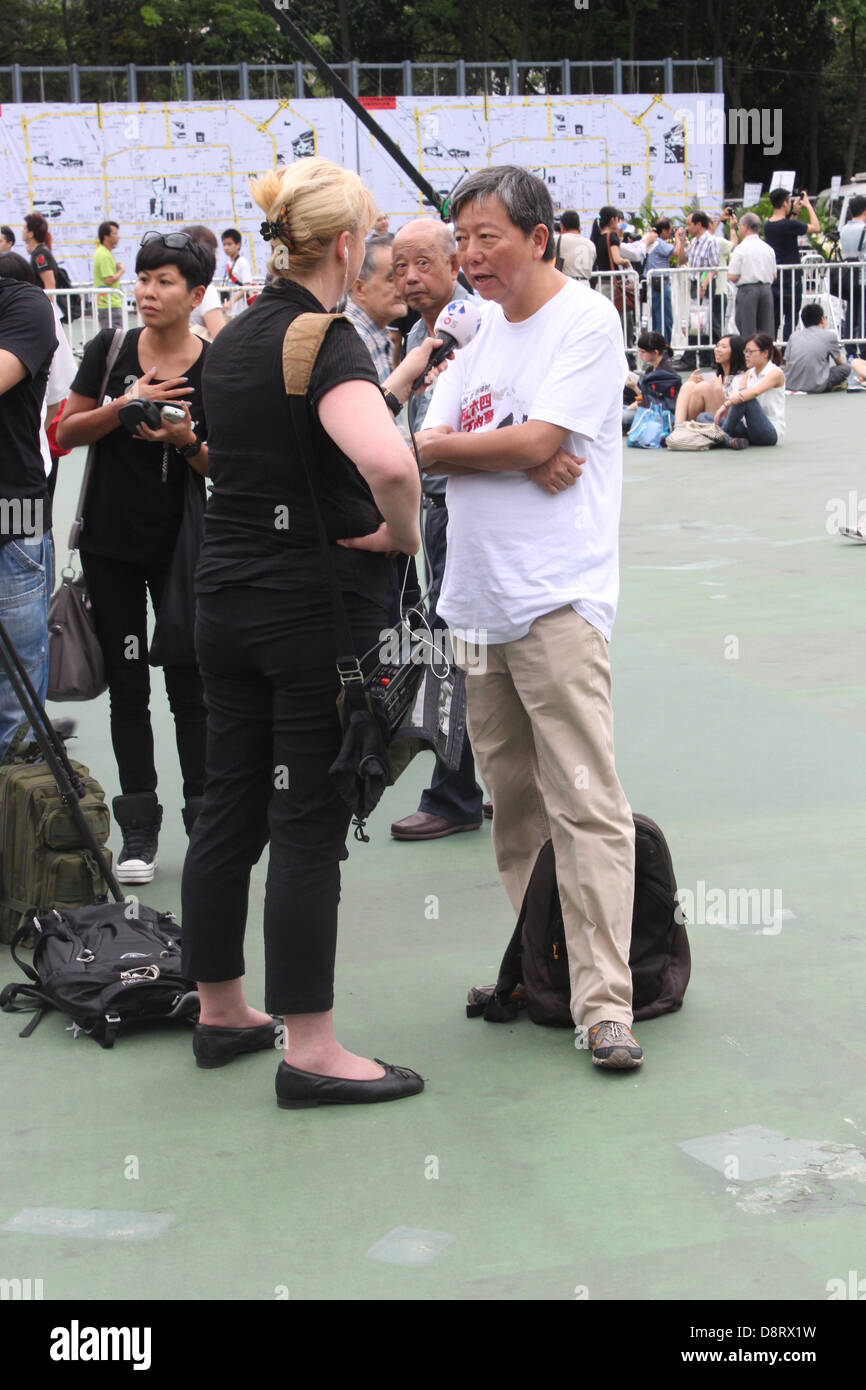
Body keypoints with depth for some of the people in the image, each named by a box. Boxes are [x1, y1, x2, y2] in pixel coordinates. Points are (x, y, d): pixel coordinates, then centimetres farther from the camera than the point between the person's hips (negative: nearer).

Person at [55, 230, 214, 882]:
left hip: (181, 546, -2)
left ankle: (204, 825, 9)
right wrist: (125, 406, -15)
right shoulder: (110, 350, -1)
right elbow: (66, 433, 0)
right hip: (111, 542, 2)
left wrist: (185, 441, -21)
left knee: (189, 685, 0)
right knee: (127, 684, 7)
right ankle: (139, 832, 15)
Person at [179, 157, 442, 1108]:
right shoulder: (326, 342, -16)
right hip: (320, 609, -8)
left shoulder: (234, 339, 10)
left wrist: (404, 376, 27)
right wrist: (403, 531, -16)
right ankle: (310, 1052, 4)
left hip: (226, 600, 8)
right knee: (308, 822, -2)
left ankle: (220, 1012, 27)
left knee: (228, 806, 15)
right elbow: (387, 462, -35)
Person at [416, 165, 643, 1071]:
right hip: (477, 594, 8)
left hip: (556, 595, -8)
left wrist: (445, 446, -2)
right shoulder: (482, 332, 18)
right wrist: (518, 456, -10)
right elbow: (426, 447, 8)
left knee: (584, 801, -11)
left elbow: (538, 440, -15)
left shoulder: (586, 321, -4)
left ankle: (605, 1002, -12)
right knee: (510, 797, 13)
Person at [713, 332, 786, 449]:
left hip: (772, 432, -7)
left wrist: (727, 404, -38)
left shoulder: (775, 373, -7)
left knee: (744, 396, -31)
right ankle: (730, 440, -31)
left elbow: (755, 391, -26)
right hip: (749, 429, 7)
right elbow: (736, 393, -6)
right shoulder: (749, 374, 14)